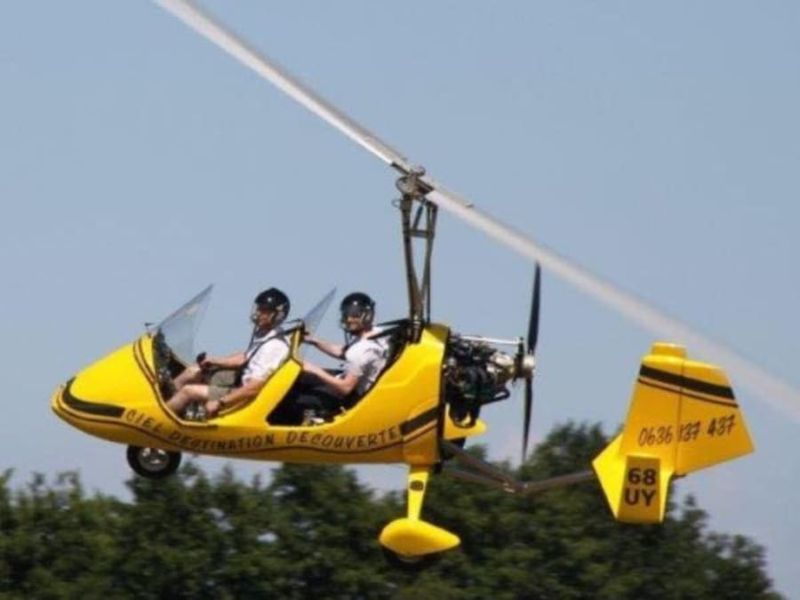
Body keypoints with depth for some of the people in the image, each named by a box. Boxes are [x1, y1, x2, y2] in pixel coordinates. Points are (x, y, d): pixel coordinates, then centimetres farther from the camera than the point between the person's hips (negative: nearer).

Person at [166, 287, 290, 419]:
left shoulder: (275, 346, -29)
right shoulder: (262, 332, 0)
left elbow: (254, 388, -33)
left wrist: (219, 403, -30)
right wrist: (214, 361, 5)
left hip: (244, 396, -10)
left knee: (188, 391, -10)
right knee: (192, 372, 14)